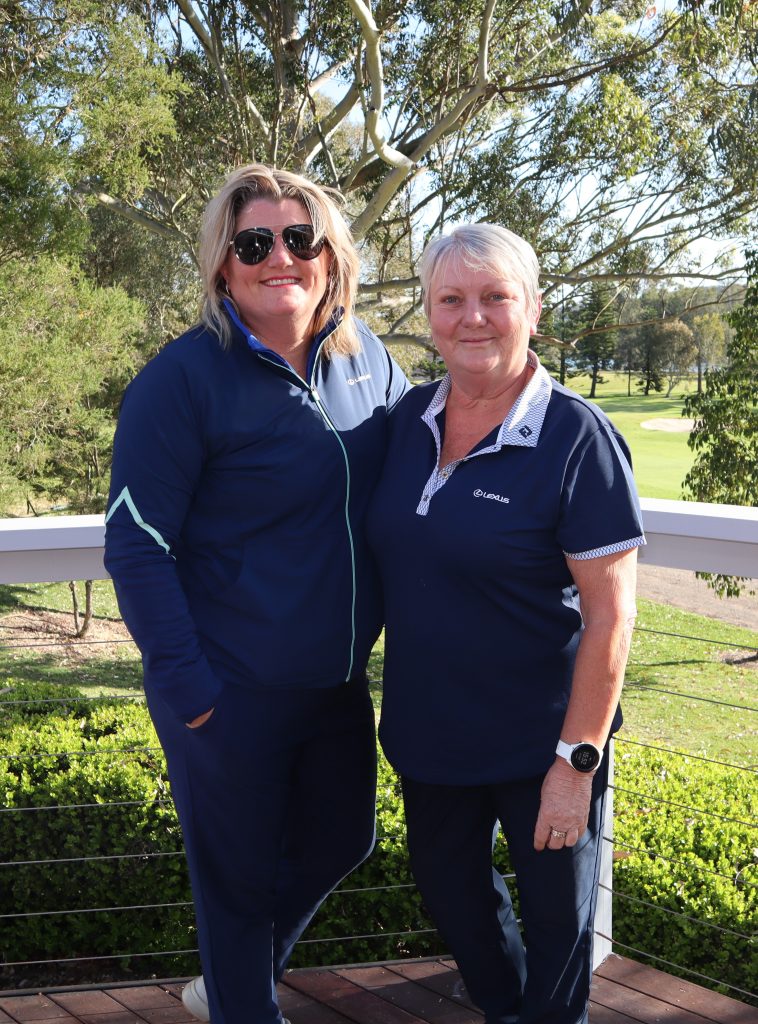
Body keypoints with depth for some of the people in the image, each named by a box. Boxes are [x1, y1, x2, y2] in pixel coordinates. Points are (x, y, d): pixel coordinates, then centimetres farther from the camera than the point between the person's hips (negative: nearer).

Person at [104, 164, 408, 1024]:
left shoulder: (365, 358, 1)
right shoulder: (182, 380, -17)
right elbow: (135, 545, -17)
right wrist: (189, 690, -18)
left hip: (338, 684, 7)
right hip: (231, 695, -7)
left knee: (339, 841, 24)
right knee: (242, 873, 11)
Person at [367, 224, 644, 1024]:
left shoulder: (575, 437, -18)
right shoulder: (411, 418, -1)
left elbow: (609, 613, -18)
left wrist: (576, 761, -19)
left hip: (539, 742, -6)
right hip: (429, 732, 6)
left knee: (555, 913, 15)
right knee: (446, 883, 25)